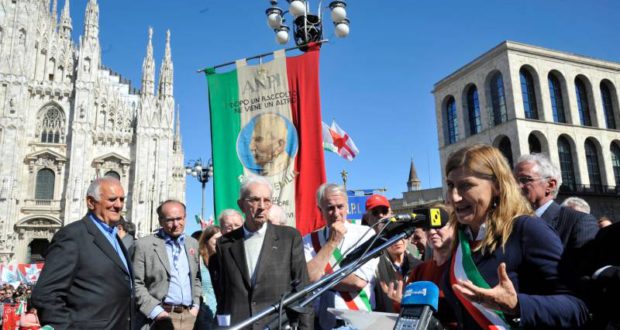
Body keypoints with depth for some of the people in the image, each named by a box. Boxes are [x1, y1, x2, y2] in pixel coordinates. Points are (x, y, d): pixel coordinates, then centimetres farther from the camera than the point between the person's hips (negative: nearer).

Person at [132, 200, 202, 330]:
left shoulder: (193, 243, 11)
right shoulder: (144, 245, -5)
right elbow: (136, 283, -7)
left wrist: (196, 304, 6)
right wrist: (154, 309, -13)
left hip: (188, 316, 5)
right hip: (162, 317, -4)